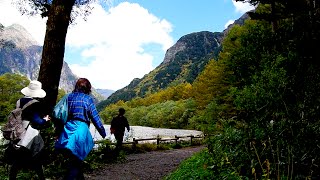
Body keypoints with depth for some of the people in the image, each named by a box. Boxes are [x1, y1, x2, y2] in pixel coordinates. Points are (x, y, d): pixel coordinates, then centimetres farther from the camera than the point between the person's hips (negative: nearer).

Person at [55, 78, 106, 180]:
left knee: (77, 158, 21)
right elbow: (95, 117, -3)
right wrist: (103, 132, 6)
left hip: (68, 128, 6)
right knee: (77, 158, 3)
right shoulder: (87, 98, -2)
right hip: (81, 128, -5)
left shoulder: (69, 97, 11)